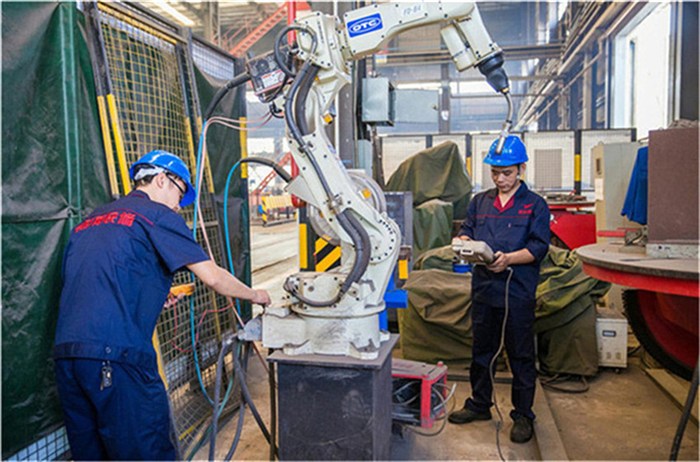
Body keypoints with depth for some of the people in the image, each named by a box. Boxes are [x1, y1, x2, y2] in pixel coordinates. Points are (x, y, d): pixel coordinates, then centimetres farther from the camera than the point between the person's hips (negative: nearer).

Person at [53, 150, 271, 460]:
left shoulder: (90, 221, 22)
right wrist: (254, 295, 12)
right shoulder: (158, 215, 0)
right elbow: (212, 276, -5)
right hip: (116, 356, -8)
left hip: (66, 353, 8)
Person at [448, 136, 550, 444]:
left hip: (518, 292, -4)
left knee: (521, 356, 6)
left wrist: (508, 259, -23)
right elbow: (465, 230, 11)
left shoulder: (535, 205, -1)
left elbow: (539, 247, -8)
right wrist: (465, 243, -12)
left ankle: (523, 415, 21)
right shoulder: (480, 202, 12)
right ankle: (479, 404, 32)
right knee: (481, 350, 16)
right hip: (483, 288, 5)